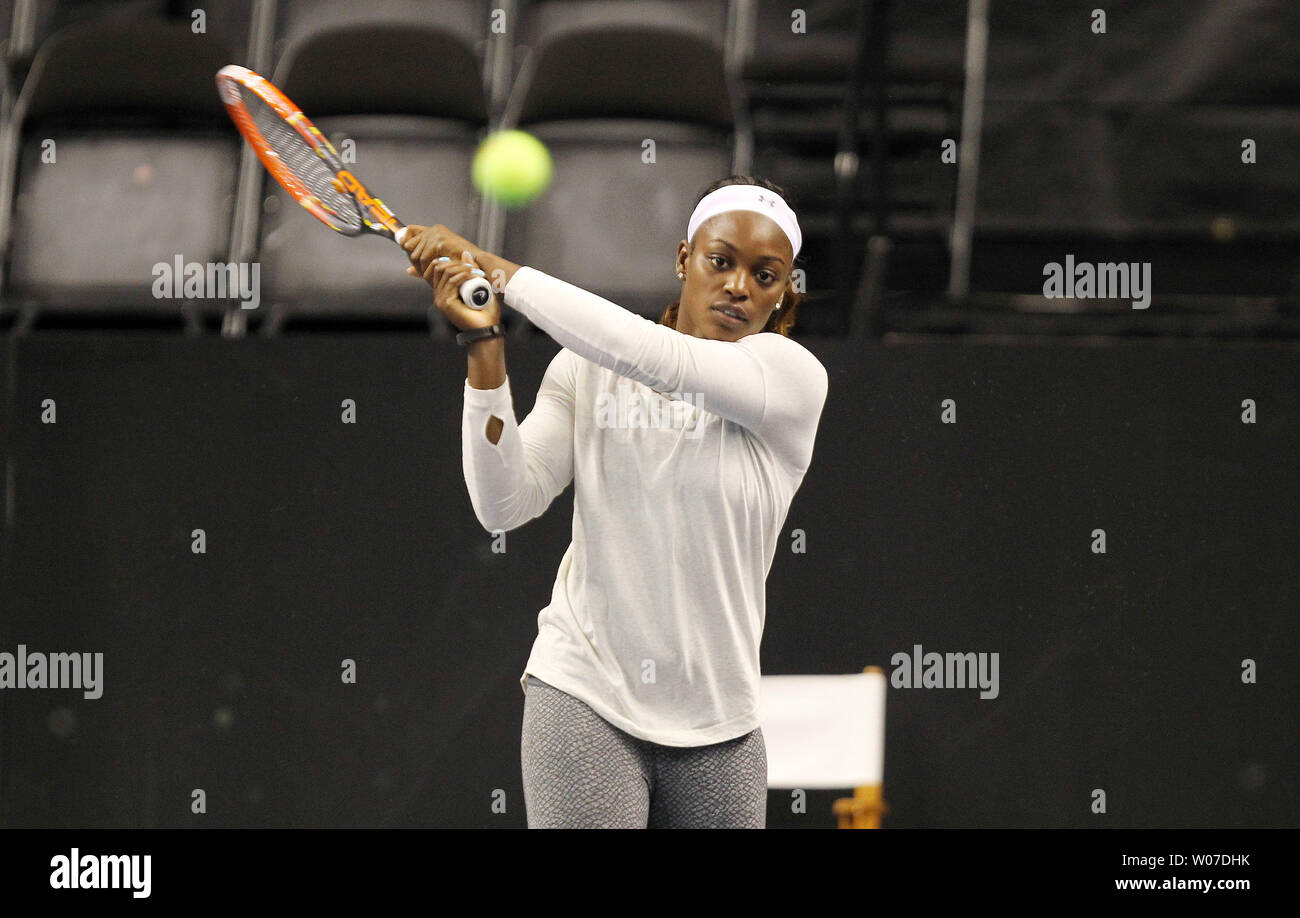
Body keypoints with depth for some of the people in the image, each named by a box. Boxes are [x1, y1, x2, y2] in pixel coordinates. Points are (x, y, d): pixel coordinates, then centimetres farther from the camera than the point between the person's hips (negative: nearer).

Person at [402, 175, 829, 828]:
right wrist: (484, 345, -15)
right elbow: (504, 505, -5)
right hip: (585, 701, -1)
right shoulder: (586, 366, 3)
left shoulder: (794, 376, -6)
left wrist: (497, 270, -20)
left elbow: (648, 356, -21)